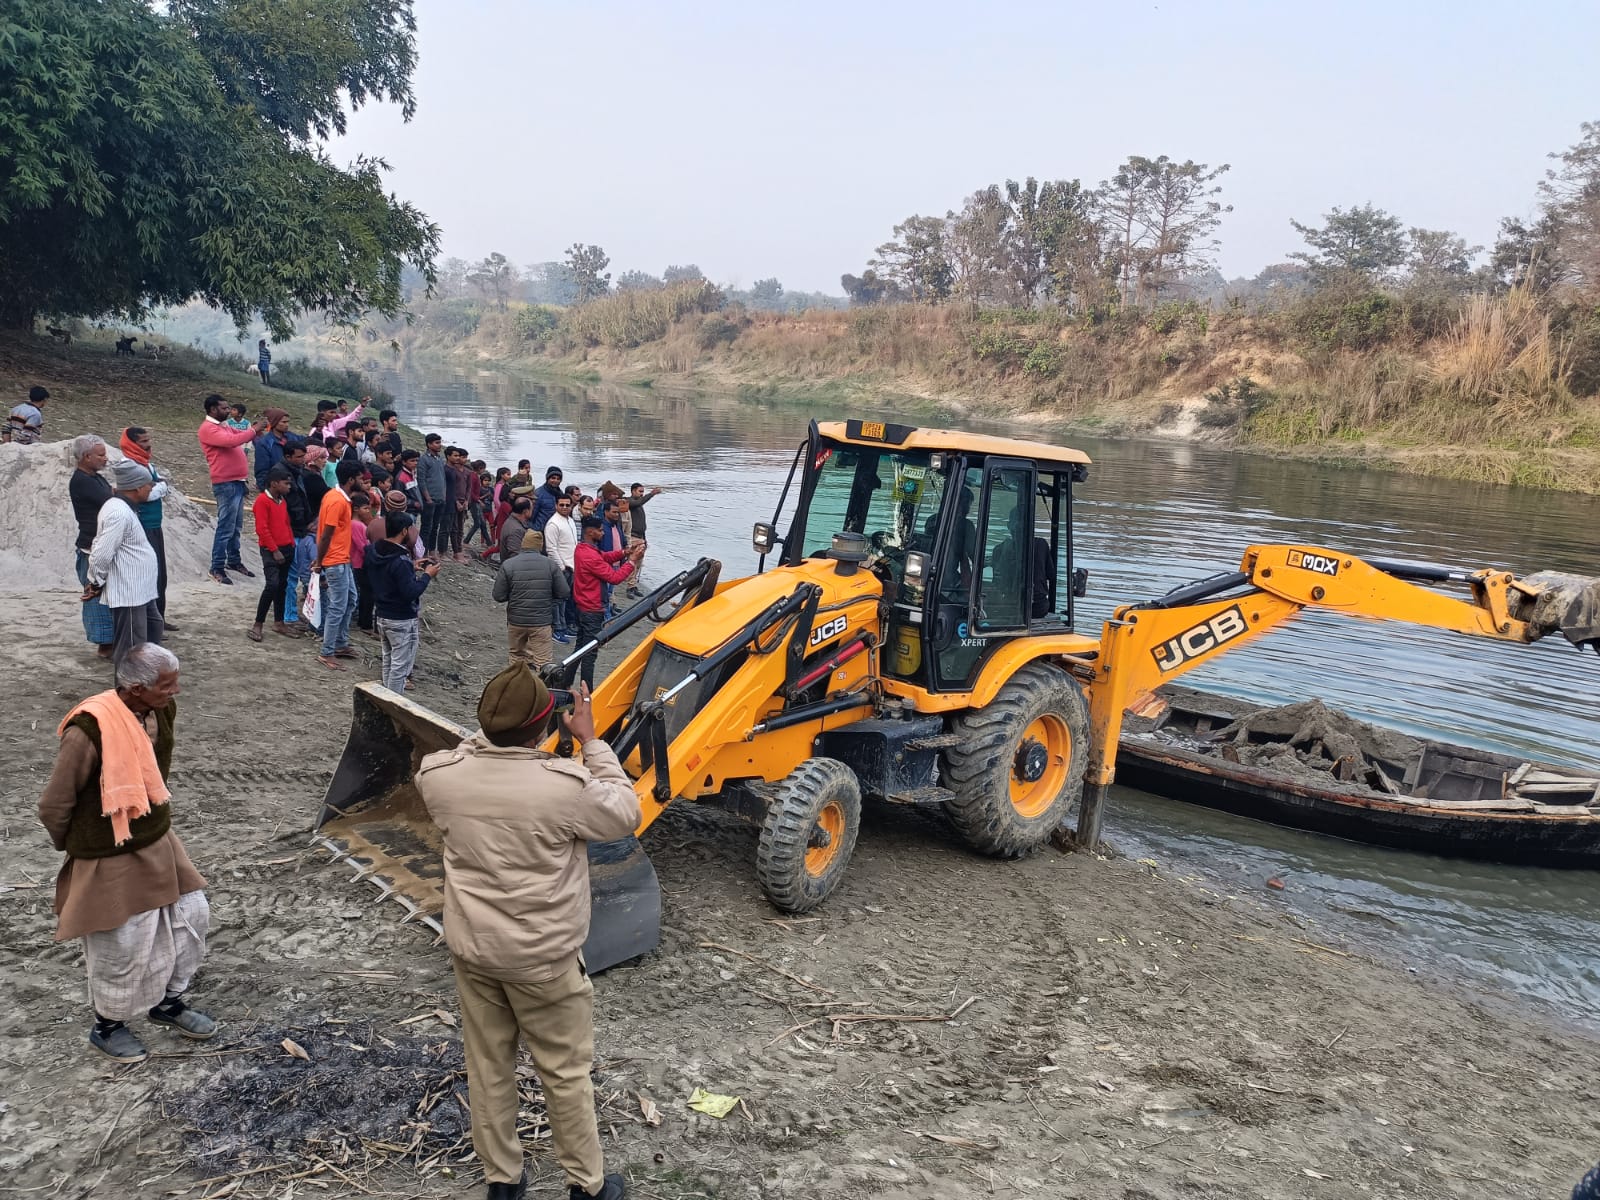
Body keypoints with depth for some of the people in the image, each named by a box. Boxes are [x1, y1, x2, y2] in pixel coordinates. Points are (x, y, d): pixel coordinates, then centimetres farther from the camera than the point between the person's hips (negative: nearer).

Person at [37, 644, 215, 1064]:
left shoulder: (161, 710, -8)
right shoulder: (90, 730, -30)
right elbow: (54, 805, -17)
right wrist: (76, 848, 0)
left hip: (158, 841, 7)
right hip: (112, 860, -7)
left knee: (191, 916, 15)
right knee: (121, 948, 8)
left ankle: (167, 1000, 38)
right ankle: (107, 1026, 34)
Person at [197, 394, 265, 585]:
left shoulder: (222, 426, 17)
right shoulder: (208, 428, -13)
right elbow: (232, 441, -26)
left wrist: (253, 427, 0)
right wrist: (254, 430, -18)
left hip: (237, 482, 10)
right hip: (226, 484, -10)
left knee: (236, 525, 17)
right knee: (226, 527, -7)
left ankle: (234, 561, 28)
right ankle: (217, 568, -1)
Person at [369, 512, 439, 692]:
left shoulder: (373, 551, 2)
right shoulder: (400, 561, -26)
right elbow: (411, 593, -26)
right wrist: (427, 575, -13)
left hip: (382, 614, 9)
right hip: (401, 620, -9)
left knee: (388, 660, 21)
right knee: (400, 665, 2)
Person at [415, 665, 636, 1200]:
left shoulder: (438, 774, -14)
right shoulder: (567, 786, -27)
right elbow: (626, 815, -8)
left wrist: (492, 729, 4)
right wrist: (591, 741, -5)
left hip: (471, 947, 4)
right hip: (543, 957, -4)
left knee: (488, 1067, 21)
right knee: (565, 1073, 15)